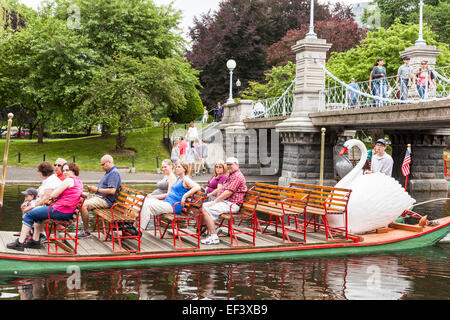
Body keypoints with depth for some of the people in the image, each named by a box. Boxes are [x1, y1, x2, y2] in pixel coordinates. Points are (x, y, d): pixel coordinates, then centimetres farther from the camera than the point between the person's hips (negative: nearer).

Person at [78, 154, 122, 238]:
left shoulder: (114, 173, -13)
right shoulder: (109, 172, 22)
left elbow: (112, 191, -23)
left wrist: (97, 189, -15)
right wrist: (92, 188, 8)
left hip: (105, 200, -11)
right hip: (99, 197, 11)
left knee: (84, 205, -26)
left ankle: (86, 232, -18)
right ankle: (84, 228, -1)